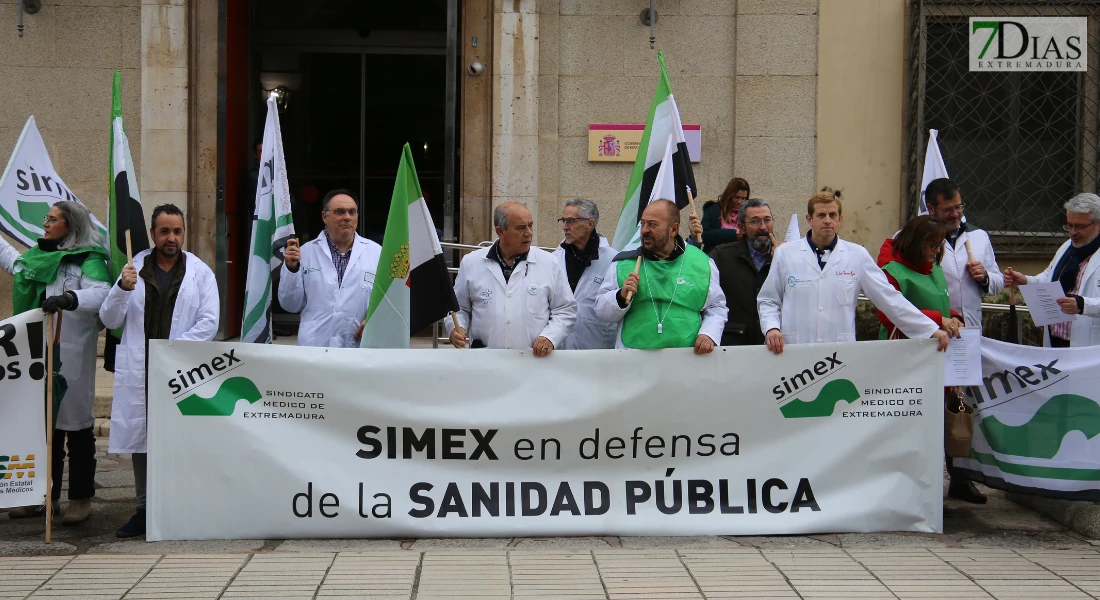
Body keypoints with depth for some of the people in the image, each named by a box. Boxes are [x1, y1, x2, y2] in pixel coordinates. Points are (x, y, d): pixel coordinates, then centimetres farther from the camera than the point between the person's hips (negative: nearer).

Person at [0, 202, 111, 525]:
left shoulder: (89, 260, -9)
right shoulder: (39, 255, 15)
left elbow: (100, 294, -25)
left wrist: (68, 299, -40)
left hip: (72, 355, -7)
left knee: (75, 423, -1)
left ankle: (81, 498, 8)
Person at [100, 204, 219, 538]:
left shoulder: (200, 272, 6)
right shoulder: (133, 269, 10)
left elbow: (209, 322, -1)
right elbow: (110, 320, 8)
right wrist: (122, 289, -11)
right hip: (138, 370, 2)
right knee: (140, 439, 5)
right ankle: (144, 511, 14)